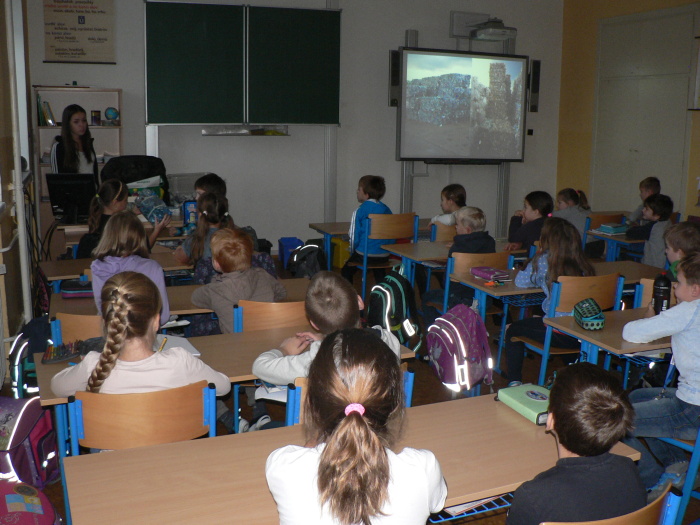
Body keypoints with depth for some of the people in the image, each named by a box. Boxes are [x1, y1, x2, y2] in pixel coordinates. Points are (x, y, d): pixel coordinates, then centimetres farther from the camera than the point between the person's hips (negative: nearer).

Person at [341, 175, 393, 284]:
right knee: (379, 272, 34)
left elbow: (354, 236, -8)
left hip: (364, 255, -5)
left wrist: (352, 254, 7)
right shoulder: (387, 210, 4)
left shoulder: (359, 211, -10)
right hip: (385, 256, 5)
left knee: (346, 271, 16)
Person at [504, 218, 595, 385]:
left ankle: (514, 382, 14)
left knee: (513, 330, 20)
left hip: (560, 336, -5)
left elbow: (521, 281, 1)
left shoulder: (544, 260, -9)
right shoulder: (583, 264, 4)